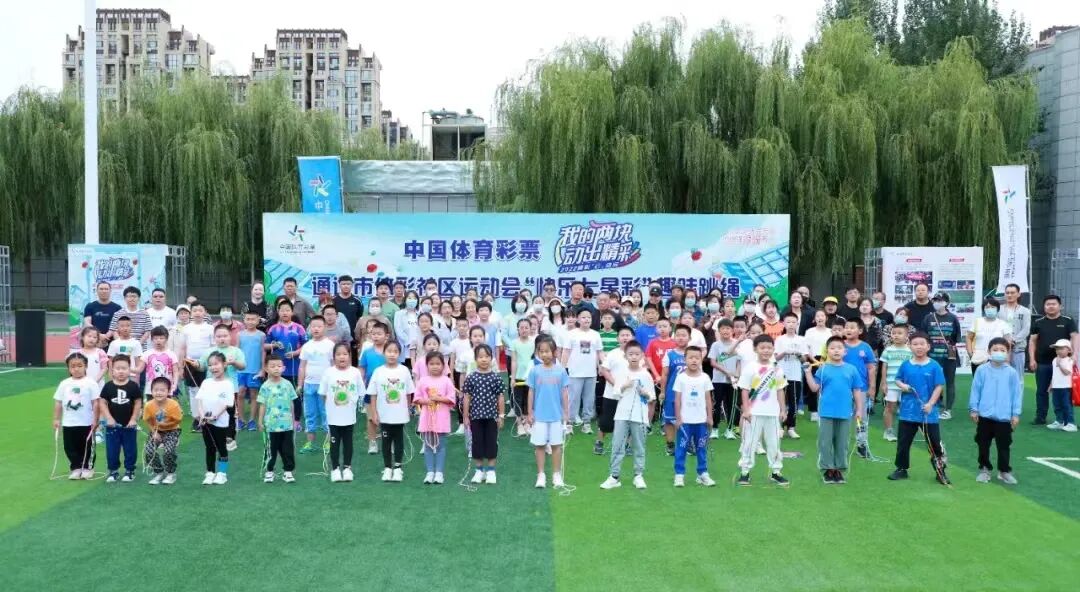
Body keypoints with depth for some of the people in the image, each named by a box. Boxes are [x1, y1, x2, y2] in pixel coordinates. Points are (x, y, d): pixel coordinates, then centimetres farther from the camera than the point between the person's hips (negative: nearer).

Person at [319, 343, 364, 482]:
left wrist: (351, 403, -1)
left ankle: (347, 468, 22)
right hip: (333, 415, -1)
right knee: (334, 442, 8)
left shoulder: (355, 372, -6)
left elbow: (360, 393, 3)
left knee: (348, 441, 11)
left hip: (349, 415, 1)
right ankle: (335, 469, 17)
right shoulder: (328, 372, -8)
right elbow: (323, 394, 0)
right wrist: (329, 407, 0)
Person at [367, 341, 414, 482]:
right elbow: (373, 394, -2)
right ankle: (387, 468, 21)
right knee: (386, 441, 10)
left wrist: (407, 410, 6)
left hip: (400, 415, 0)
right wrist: (374, 413, -5)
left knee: (399, 440, 9)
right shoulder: (378, 371, -5)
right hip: (384, 415, 0)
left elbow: (408, 393, 3)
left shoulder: (404, 371, -4)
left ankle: (397, 468, 19)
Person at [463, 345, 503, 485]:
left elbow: (500, 397, 1)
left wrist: (501, 415, 0)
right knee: (477, 442, 8)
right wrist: (466, 416, 1)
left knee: (492, 442, 5)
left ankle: (490, 470, 17)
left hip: (491, 416, 0)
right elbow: (467, 398, 1)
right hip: (476, 416, 1)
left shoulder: (496, 377, -3)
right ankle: (479, 470, 21)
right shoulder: (470, 378, -3)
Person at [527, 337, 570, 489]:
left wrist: (566, 413, 3)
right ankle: (541, 475, 16)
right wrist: (530, 413, 2)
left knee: (556, 445, 8)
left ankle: (556, 475, 20)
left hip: (557, 415, 0)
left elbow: (565, 393, 2)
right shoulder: (535, 371, -3)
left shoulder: (560, 371, -4)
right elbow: (531, 392, 2)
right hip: (539, 415, 0)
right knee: (540, 445, 6)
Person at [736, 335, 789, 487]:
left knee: (774, 442, 10)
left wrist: (783, 409, 7)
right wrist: (746, 410, -11)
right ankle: (744, 471, 10)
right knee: (749, 442, 2)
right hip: (754, 413, -3)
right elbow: (745, 390, -6)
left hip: (772, 413, 3)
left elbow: (779, 391, 10)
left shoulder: (777, 369, 5)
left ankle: (775, 472, 20)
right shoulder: (750, 368, -6)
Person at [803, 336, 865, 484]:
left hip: (845, 413, 1)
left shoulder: (851, 369, 1)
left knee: (842, 443, 11)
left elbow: (857, 391, 6)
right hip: (826, 412, -1)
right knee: (825, 442, 5)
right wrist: (808, 373, -13)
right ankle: (827, 469, 16)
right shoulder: (823, 369, -2)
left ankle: (839, 469, 23)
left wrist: (859, 409, 5)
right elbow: (815, 388, -3)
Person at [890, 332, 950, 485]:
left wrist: (930, 404, -17)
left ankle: (941, 472, 16)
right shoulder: (905, 365, 2)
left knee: (935, 442, 4)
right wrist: (902, 385, -10)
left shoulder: (934, 366, -7)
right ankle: (901, 469, 23)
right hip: (908, 411, 3)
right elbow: (898, 379, 13)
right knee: (903, 441, 10)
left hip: (928, 412, -3)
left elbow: (939, 386, -8)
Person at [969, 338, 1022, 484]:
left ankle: (1004, 471, 22)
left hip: (1004, 417, 0)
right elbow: (975, 390, 0)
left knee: (1003, 446, 8)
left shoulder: (1012, 372, -4)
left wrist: (1016, 413, -1)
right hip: (984, 416, 1)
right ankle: (984, 469, 24)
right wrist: (973, 409, -1)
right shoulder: (982, 370, -4)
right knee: (983, 444, 11)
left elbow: (1017, 393, -1)